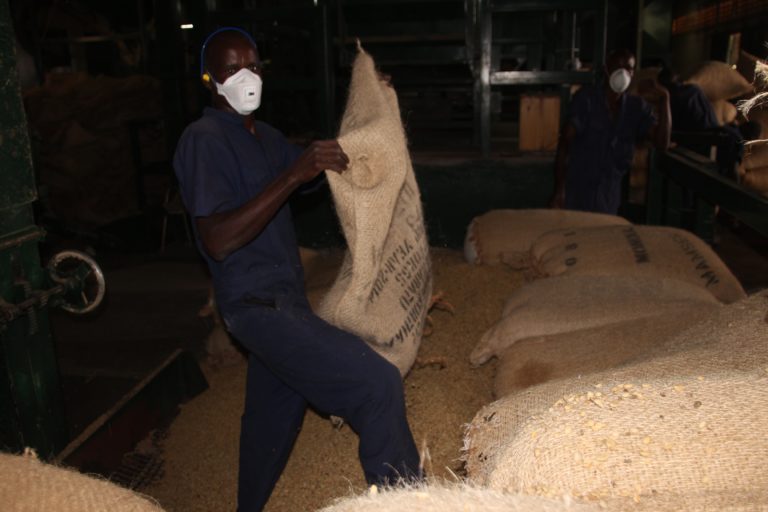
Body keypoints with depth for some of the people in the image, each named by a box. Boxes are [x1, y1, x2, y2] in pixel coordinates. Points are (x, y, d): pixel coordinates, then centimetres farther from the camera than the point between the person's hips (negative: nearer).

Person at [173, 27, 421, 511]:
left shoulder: (265, 136, 14)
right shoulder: (204, 139, -13)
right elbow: (217, 240, -24)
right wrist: (294, 175, -28)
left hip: (283, 297, 9)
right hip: (259, 303, -9)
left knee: (275, 415, 22)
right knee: (377, 383, -17)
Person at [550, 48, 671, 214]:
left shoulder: (637, 107, 4)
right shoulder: (586, 98, -6)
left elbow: (662, 142, -4)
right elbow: (565, 142, -11)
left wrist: (664, 99, -13)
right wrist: (559, 189, -19)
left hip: (611, 192, 4)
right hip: (579, 189, -4)